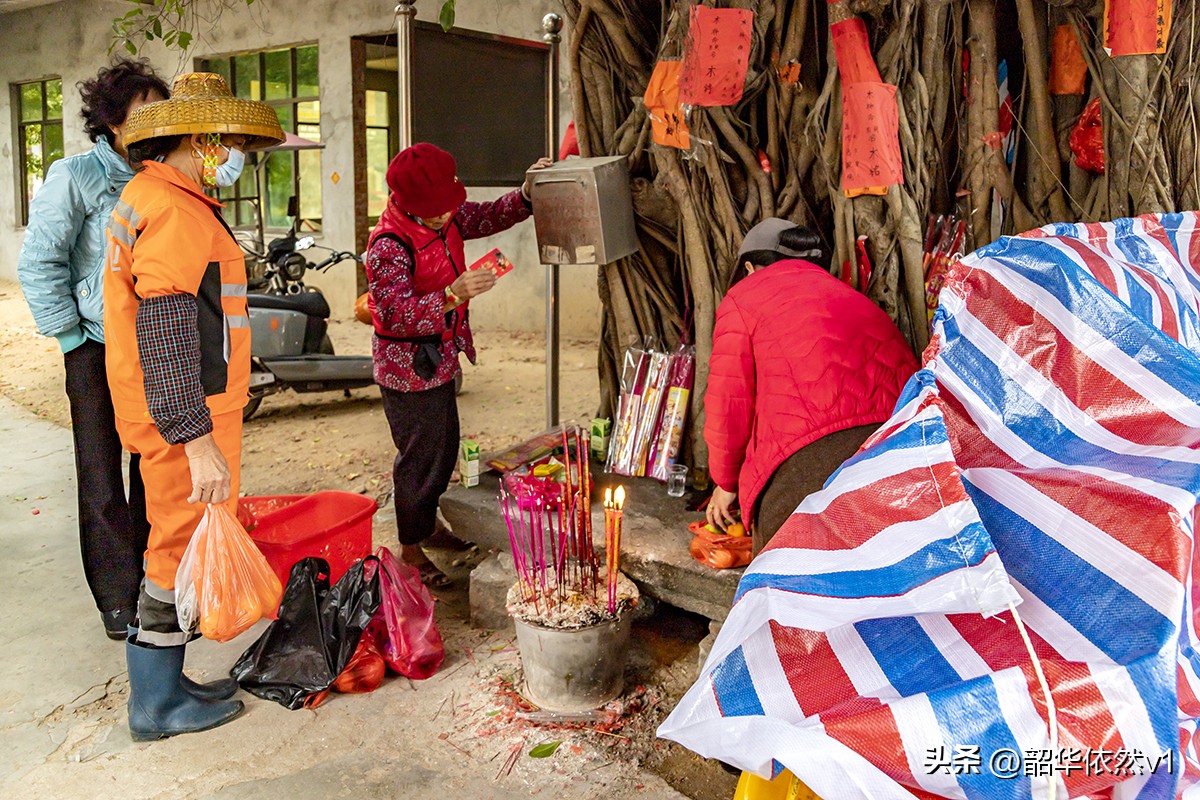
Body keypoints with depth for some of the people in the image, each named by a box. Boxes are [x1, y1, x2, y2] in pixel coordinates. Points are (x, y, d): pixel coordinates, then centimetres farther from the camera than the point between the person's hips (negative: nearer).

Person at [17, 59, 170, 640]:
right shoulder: (78, 176, -9)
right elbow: (39, 264, -9)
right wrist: (71, 338, -8)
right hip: (100, 352, -4)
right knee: (103, 484, 2)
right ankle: (118, 599, 16)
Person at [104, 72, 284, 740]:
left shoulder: (149, 197, 17)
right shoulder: (174, 211, -17)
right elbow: (164, 335, -24)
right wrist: (199, 444, -25)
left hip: (183, 416, 10)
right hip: (186, 419, -10)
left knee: (181, 545, 18)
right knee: (187, 550, 1)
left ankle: (162, 681, 31)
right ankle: (158, 705, 15)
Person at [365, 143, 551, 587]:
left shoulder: (446, 218, 0)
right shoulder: (388, 246, -26)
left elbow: (489, 217, 14)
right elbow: (397, 313, -34)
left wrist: (527, 194, -3)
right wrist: (453, 296, -47)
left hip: (440, 359, 9)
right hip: (409, 365, -9)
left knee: (445, 449, 22)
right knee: (420, 456, 1)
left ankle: (426, 524, 42)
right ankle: (410, 551, 17)